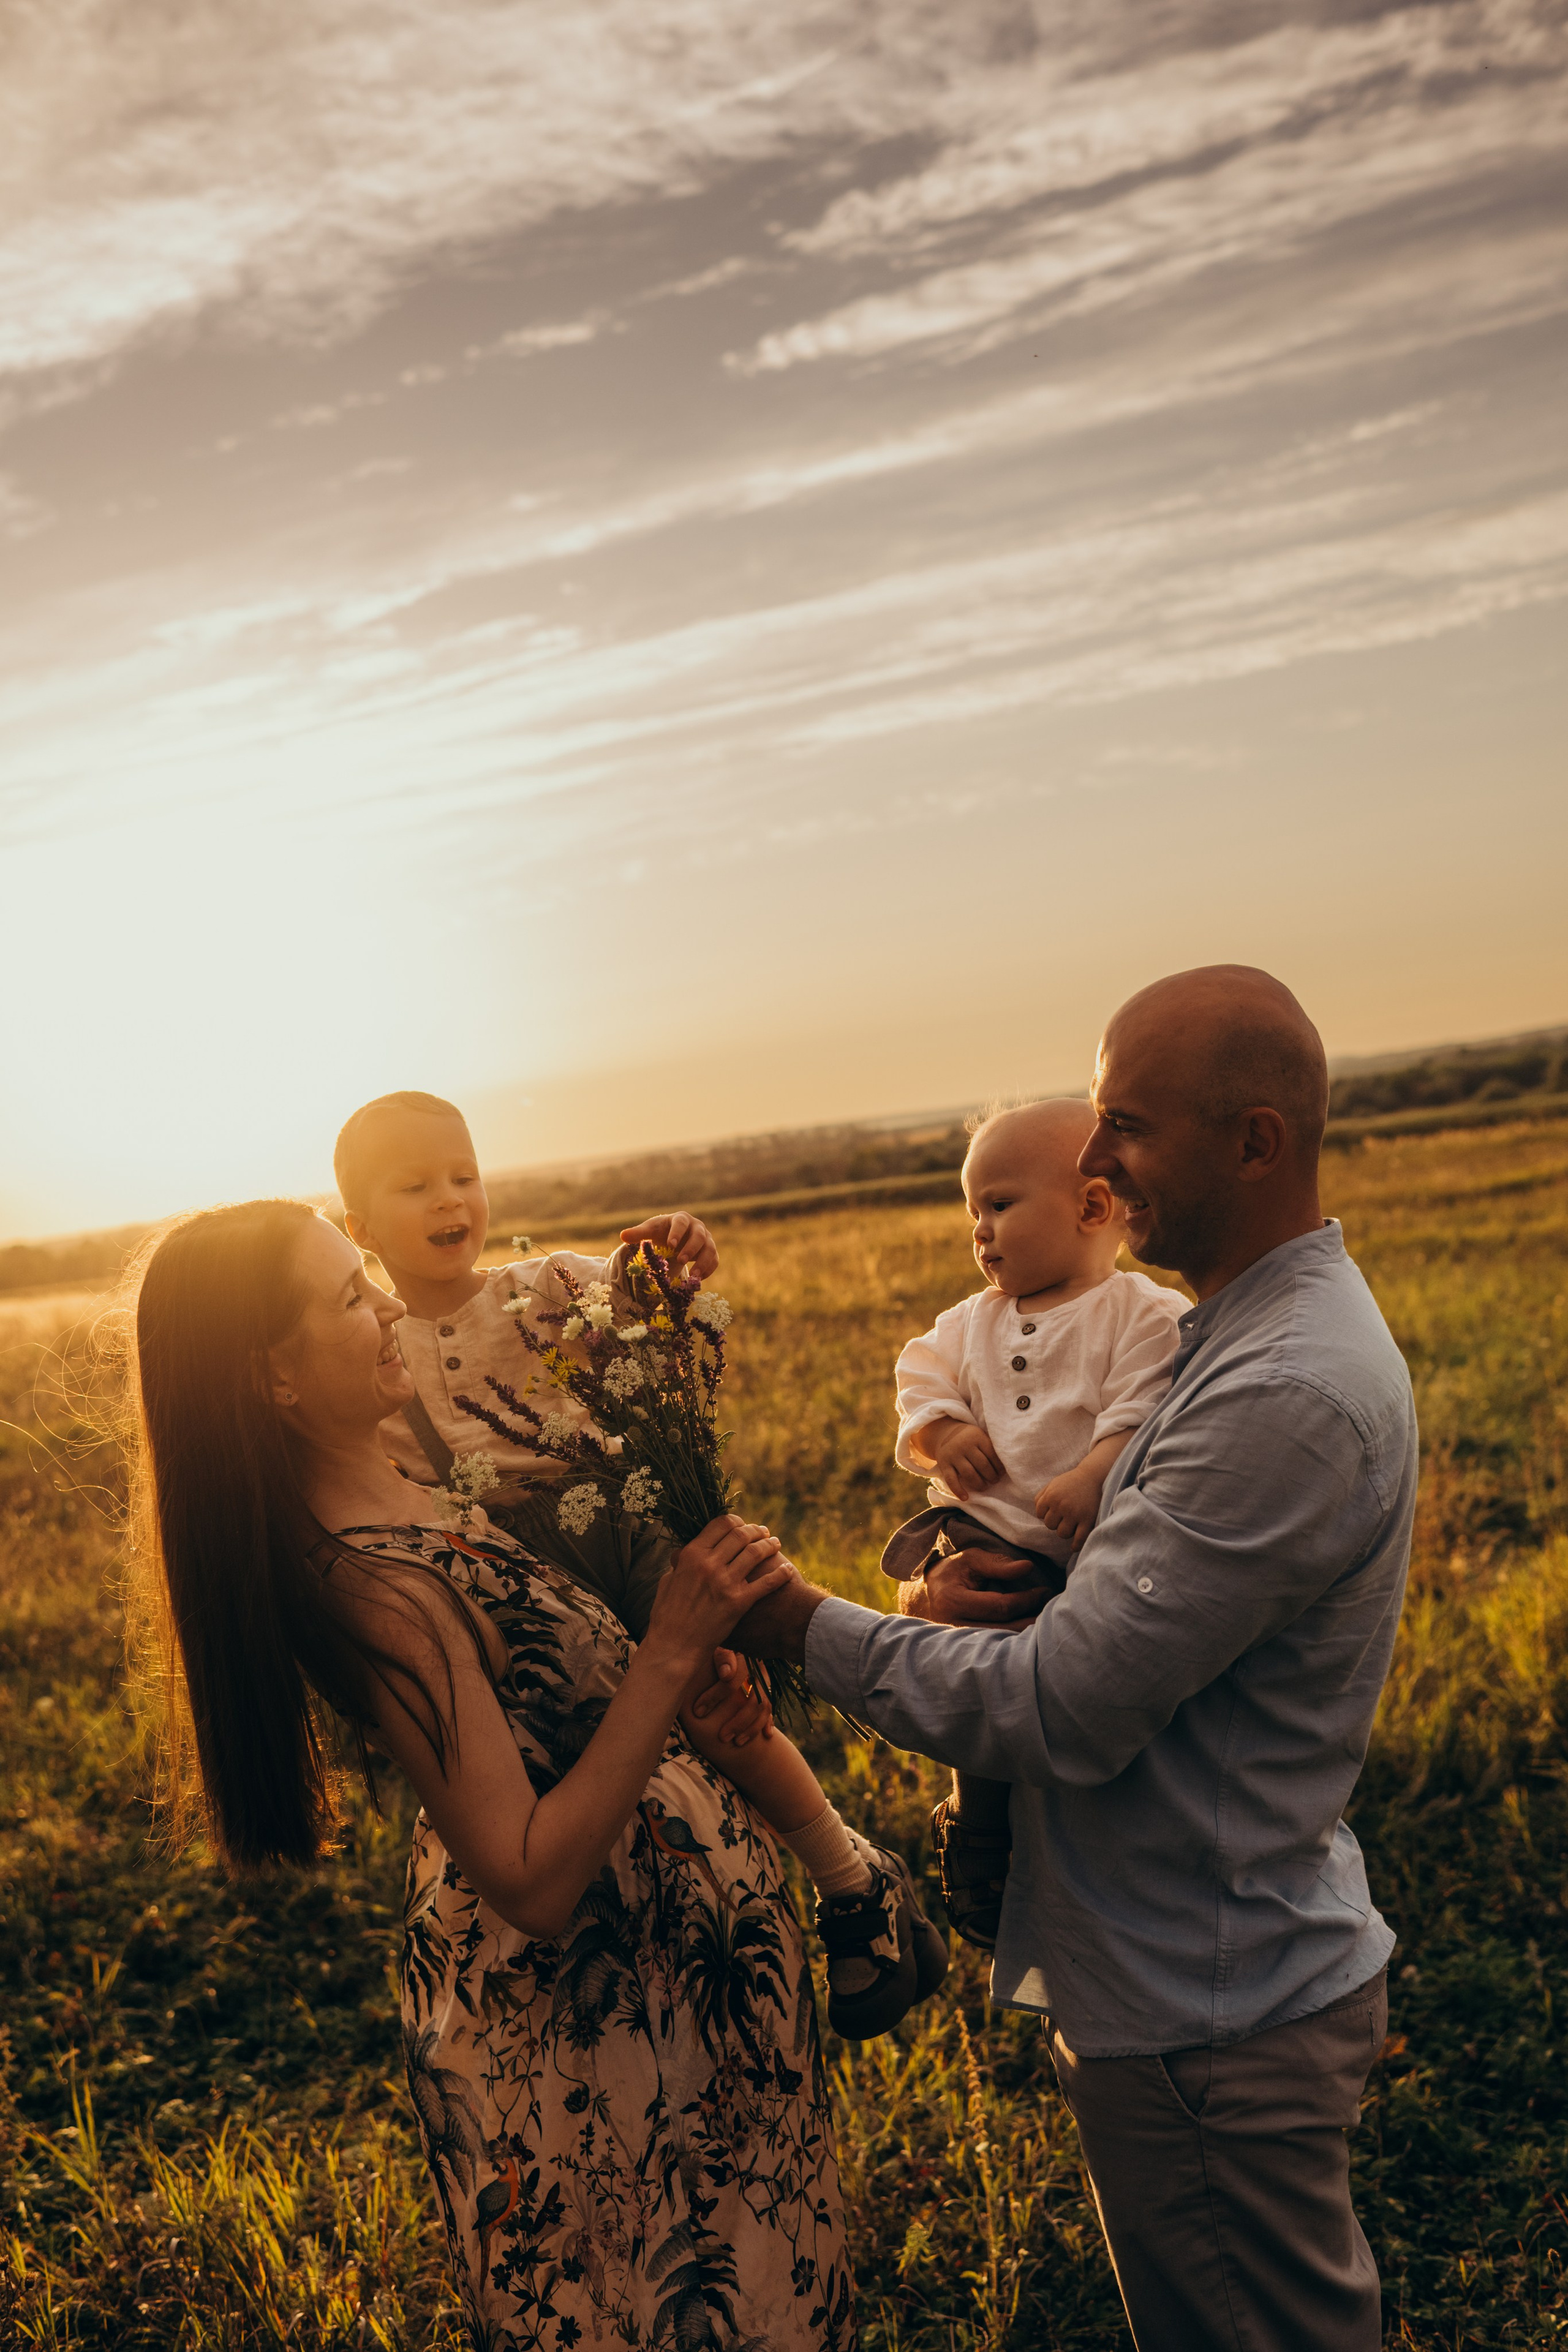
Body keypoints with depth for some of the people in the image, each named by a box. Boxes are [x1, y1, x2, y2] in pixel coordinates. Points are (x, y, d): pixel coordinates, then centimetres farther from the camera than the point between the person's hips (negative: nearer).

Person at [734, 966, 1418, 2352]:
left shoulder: (1290, 1395, -29)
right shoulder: (1251, 1332, 5)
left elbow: (1059, 1714, -28)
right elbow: (1135, 1616, 10)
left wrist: (808, 1630, -18)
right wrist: (963, 1599, -10)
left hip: (1210, 2024, -9)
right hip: (1229, 1977, 9)